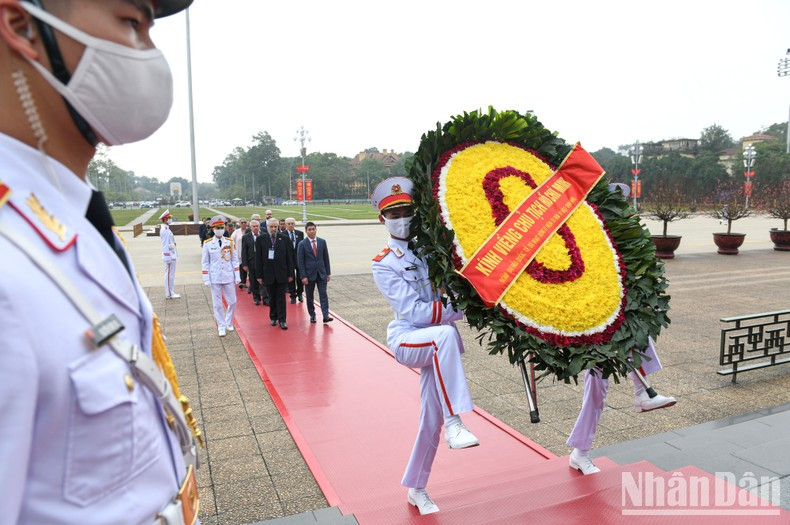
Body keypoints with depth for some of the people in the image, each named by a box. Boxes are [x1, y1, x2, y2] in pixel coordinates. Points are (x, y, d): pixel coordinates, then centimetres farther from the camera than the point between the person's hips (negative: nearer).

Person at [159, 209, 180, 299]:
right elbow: (165, 245, -19)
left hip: (172, 255, 10)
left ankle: (171, 292, 20)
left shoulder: (167, 229, 15)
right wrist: (168, 258, -20)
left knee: (171, 275, 14)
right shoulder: (164, 230, -16)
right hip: (169, 256, -10)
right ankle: (169, 294, 1)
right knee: (169, 275, -4)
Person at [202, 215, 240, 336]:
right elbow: (205, 262, 1)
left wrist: (237, 276, 1)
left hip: (229, 276, 1)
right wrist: (206, 279, -2)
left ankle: (229, 323, 28)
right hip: (215, 278, -1)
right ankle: (221, 327, 17)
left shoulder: (230, 242, 1)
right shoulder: (207, 244, -2)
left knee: (232, 302, 7)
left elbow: (235, 260, 5)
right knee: (217, 304, 5)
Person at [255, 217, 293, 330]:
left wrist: (290, 273, -1)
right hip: (268, 274, 0)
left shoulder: (284, 238, 2)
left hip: (282, 274, 0)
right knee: (272, 298, 11)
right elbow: (258, 258, 0)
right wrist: (259, 275, -3)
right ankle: (273, 317, 26)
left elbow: (289, 256, 2)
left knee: (281, 298, 2)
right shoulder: (261, 239, 0)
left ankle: (282, 320, 6)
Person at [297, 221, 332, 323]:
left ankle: (326, 315, -7)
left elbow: (326, 258, 7)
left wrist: (328, 272, 5)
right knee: (309, 296, 7)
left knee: (323, 294, -5)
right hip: (309, 274, -1)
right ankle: (312, 315, 19)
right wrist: (303, 276, -11)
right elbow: (300, 261, -6)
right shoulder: (302, 244, -5)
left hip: (321, 273, 2)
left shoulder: (322, 242, 3)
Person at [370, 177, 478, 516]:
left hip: (437, 345, 4)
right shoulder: (384, 265, -7)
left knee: (432, 418, 8)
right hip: (406, 340, -4)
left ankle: (416, 489, 29)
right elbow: (414, 312, -17)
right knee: (445, 335, -36)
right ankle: (454, 423, -31)